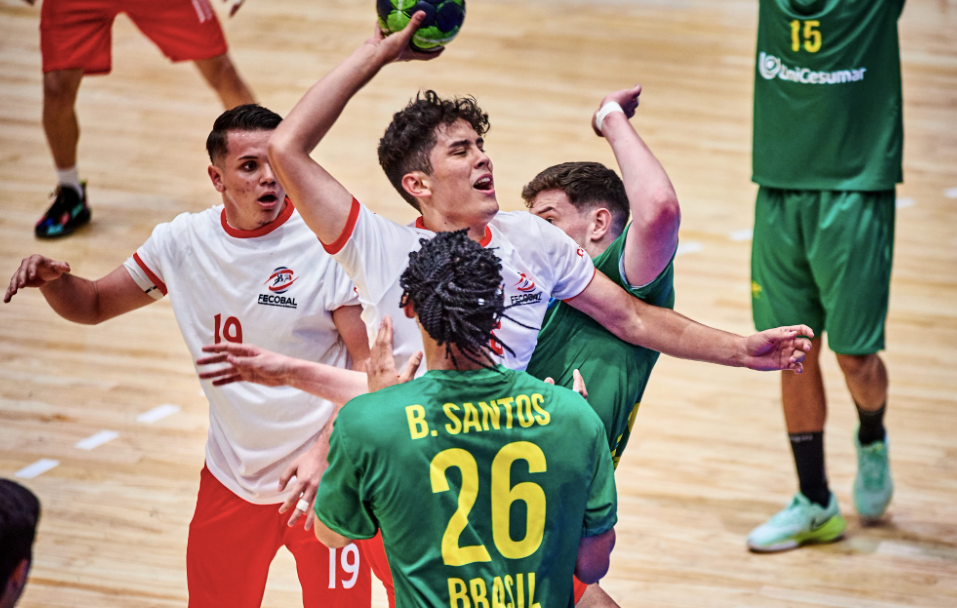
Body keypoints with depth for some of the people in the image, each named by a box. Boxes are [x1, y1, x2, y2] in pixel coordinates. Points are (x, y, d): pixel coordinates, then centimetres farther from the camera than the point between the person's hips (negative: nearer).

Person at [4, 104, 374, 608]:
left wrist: (323, 452, -24)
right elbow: (93, 305, 12)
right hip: (230, 478, 4)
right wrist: (52, 280, -11)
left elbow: (368, 364, -13)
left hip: (321, 476, -4)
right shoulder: (184, 241, 0)